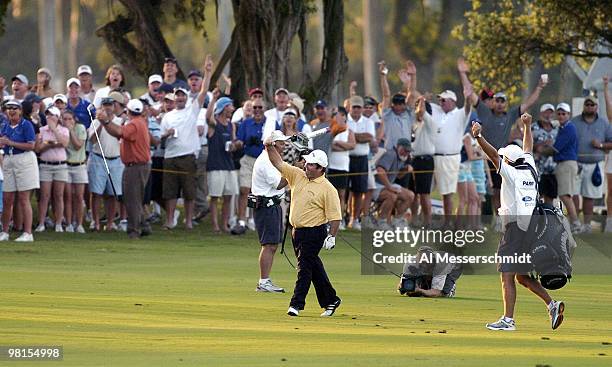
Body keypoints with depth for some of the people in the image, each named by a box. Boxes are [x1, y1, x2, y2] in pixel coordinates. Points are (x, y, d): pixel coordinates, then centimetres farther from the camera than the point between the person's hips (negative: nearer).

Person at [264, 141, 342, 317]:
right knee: (314, 267, 14)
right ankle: (330, 300, 24)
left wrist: (332, 236, -18)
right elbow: (279, 163, 7)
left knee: (305, 266, -8)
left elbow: (335, 215, -12)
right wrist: (270, 147, -7)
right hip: (297, 231, 7)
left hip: (314, 233, -7)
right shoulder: (298, 176, 7)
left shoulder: (327, 189, -11)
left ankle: (297, 303, -6)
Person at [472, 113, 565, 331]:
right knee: (522, 277, 15)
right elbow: (528, 149, 31)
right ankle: (552, 304, 2)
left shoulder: (510, 173, -4)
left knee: (507, 275, -9)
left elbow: (493, 155, -17)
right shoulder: (530, 168, 14)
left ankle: (508, 320, -15)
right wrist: (527, 126, 45)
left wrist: (478, 137, -26)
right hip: (534, 228, 8)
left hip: (517, 227, -8)